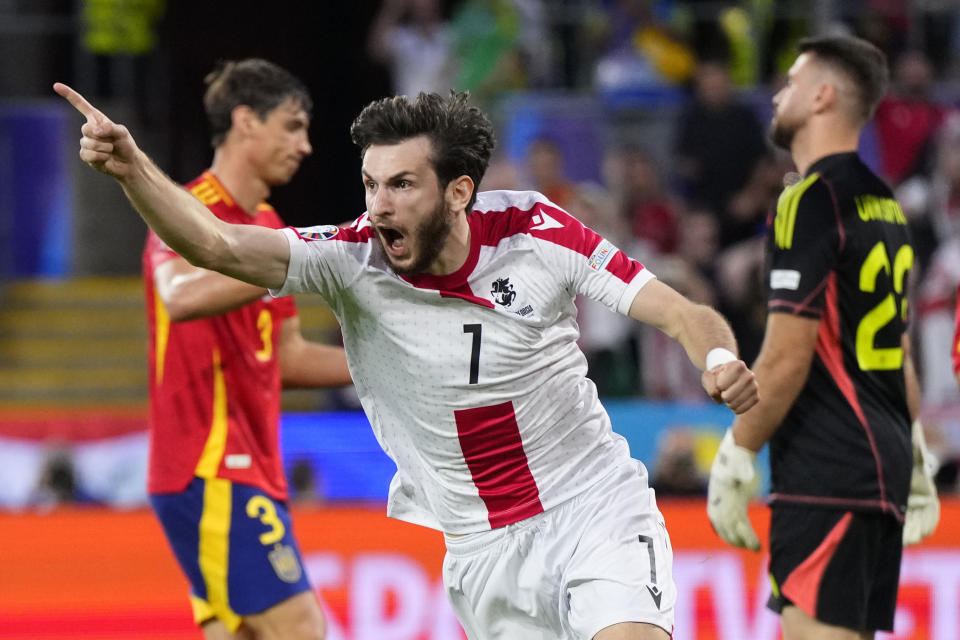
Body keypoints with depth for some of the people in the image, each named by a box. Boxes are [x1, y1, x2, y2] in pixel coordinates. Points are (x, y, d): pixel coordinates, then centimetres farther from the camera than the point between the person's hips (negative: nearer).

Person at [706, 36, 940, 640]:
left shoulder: (812, 200, -12)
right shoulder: (883, 204, 17)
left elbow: (786, 358, -16)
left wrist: (734, 457, -10)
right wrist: (914, 455, 27)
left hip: (827, 475, -10)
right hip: (882, 465, 10)